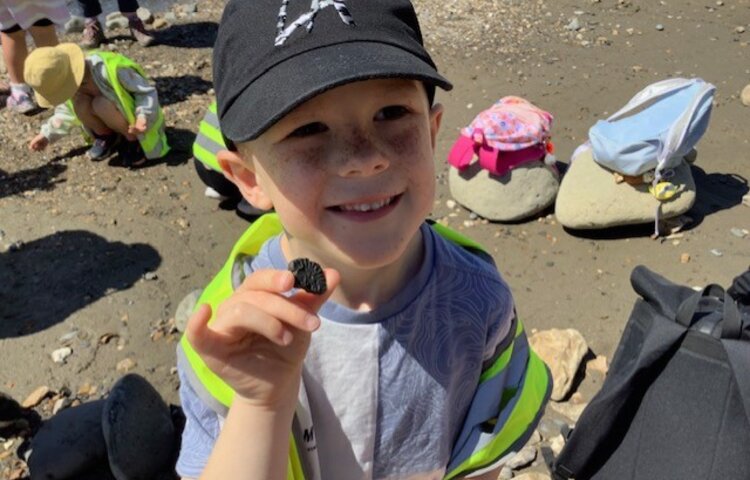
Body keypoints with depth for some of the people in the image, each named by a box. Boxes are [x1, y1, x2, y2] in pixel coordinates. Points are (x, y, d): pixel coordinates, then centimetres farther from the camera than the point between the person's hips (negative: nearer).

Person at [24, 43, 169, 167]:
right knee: (79, 103, -24)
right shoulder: (73, 81, -8)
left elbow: (148, 92, -22)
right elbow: (68, 109, 12)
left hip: (134, 121, -5)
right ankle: (108, 137, 1)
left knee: (101, 105, -34)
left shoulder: (111, 69, -31)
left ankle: (133, 141, -11)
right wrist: (47, 134, 10)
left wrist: (143, 116, -37)